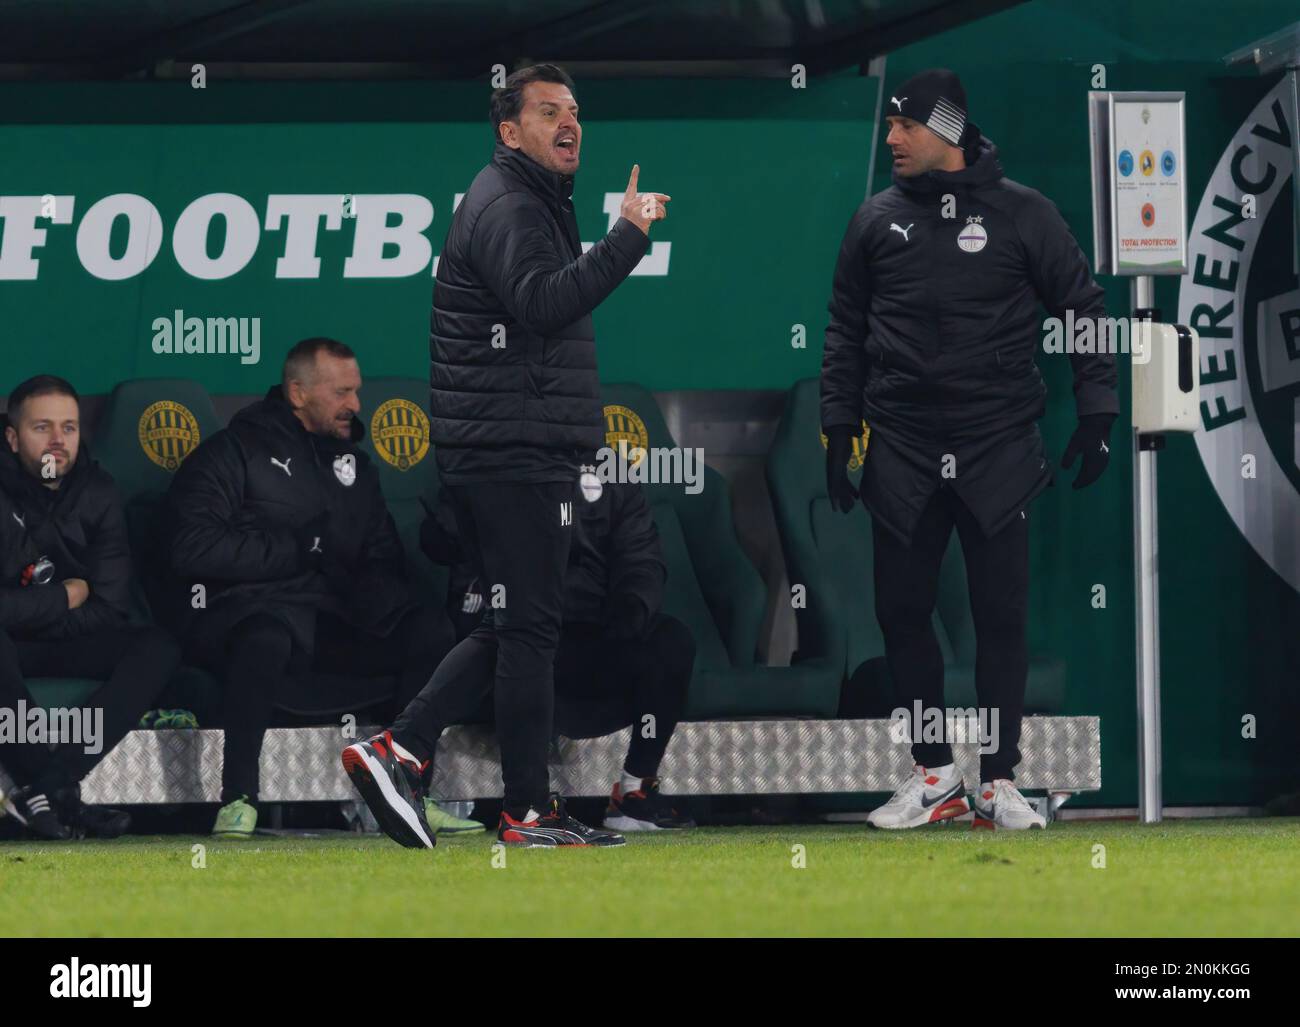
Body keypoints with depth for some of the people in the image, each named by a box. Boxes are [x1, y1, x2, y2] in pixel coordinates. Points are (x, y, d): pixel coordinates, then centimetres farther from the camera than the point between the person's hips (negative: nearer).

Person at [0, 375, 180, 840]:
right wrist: (63, 598, -13)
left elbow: (110, 610, -2)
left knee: (158, 647, -20)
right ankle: (65, 799, -38)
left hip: (66, 645, 5)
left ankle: (45, 788, -34)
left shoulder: (96, 492, 0)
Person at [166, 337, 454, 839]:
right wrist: (296, 548, -8)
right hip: (248, 611, -6)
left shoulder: (354, 465, 24)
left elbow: (383, 561, 21)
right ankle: (238, 798, -31)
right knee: (268, 636, -41)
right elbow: (194, 549, -10)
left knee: (430, 630, -18)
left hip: (332, 627, 6)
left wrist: (379, 601, -5)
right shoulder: (233, 452, 4)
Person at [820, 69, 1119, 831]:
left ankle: (1000, 782, 7)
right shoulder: (878, 220, 5)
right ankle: (934, 776, 15)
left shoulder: (1021, 213, -3)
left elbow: (1084, 309, 1)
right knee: (903, 611, 3)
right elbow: (847, 331, 11)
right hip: (902, 453, 3)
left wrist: (1097, 411, -4)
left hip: (998, 451, -3)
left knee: (1002, 616, 0)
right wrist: (839, 427, 7)